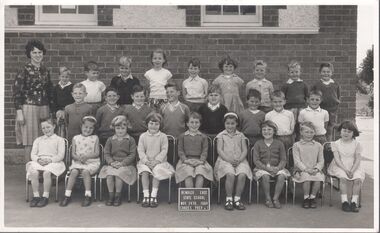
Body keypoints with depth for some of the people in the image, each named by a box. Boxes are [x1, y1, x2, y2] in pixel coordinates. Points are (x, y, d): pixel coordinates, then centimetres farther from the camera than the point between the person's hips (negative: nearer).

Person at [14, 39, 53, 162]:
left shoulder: (45, 70, 11)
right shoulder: (24, 70, -5)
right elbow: (16, 92, -8)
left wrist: (52, 109, 17)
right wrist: (19, 112, -13)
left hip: (44, 108, 5)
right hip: (29, 107, -5)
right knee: (30, 142, -1)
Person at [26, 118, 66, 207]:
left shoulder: (59, 140, 12)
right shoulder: (38, 140, 25)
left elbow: (61, 155, 1)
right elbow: (33, 154, 16)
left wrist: (50, 160, -16)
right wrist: (38, 159, -8)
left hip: (54, 162, -3)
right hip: (38, 162, 4)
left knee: (47, 172, -36)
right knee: (34, 172, -31)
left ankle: (45, 196, -25)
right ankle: (36, 196, -20)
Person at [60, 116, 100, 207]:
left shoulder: (95, 138, 7)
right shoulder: (76, 138, 10)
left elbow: (97, 153, -1)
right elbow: (73, 154, 6)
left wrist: (86, 156, -16)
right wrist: (78, 157, -15)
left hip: (92, 162, -2)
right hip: (77, 162, 2)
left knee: (85, 172, -30)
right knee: (74, 172, -26)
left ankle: (88, 195, -24)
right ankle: (67, 195, -20)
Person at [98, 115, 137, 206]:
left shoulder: (131, 140, 4)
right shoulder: (110, 140, 12)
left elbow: (132, 155, -3)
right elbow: (106, 153, 8)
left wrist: (122, 163, -15)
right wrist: (111, 162, -12)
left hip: (126, 164, -2)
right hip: (112, 164, 2)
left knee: (118, 174, -31)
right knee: (109, 175, -28)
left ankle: (118, 196, -13)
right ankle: (111, 196, -11)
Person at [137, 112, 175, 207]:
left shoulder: (163, 136, 3)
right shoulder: (143, 136, 7)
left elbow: (164, 151, -3)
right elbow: (140, 150, 1)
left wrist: (156, 160, -17)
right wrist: (146, 161, -14)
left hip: (159, 161, -1)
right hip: (145, 161, 1)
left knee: (156, 171, -30)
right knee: (144, 172, -27)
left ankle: (154, 196, -22)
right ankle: (146, 196, -22)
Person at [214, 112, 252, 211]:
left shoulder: (240, 135, 15)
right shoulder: (221, 135, 9)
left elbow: (245, 150, 8)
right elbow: (219, 150, -1)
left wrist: (239, 160, -11)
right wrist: (229, 159, -14)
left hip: (239, 161, 2)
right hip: (225, 160, -2)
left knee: (242, 175, -28)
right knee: (230, 174, -32)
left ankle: (237, 199, -13)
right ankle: (228, 199, -17)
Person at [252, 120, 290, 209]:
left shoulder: (279, 143, 7)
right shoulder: (258, 144, 3)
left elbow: (283, 159, 3)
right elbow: (256, 160, -3)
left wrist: (278, 168, -18)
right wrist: (267, 168, -17)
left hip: (277, 167, 1)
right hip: (262, 168, -1)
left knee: (281, 176, -29)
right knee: (265, 176, -33)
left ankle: (275, 198, -14)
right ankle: (268, 199, -13)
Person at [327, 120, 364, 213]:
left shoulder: (356, 144, 7)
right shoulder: (336, 144, 4)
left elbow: (358, 159, -1)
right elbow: (337, 159, -5)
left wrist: (352, 170, -17)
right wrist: (345, 170, -18)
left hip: (354, 167, 2)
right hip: (340, 167, -2)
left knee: (358, 179, -26)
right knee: (343, 178, -31)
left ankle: (354, 202, -18)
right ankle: (344, 201, -25)